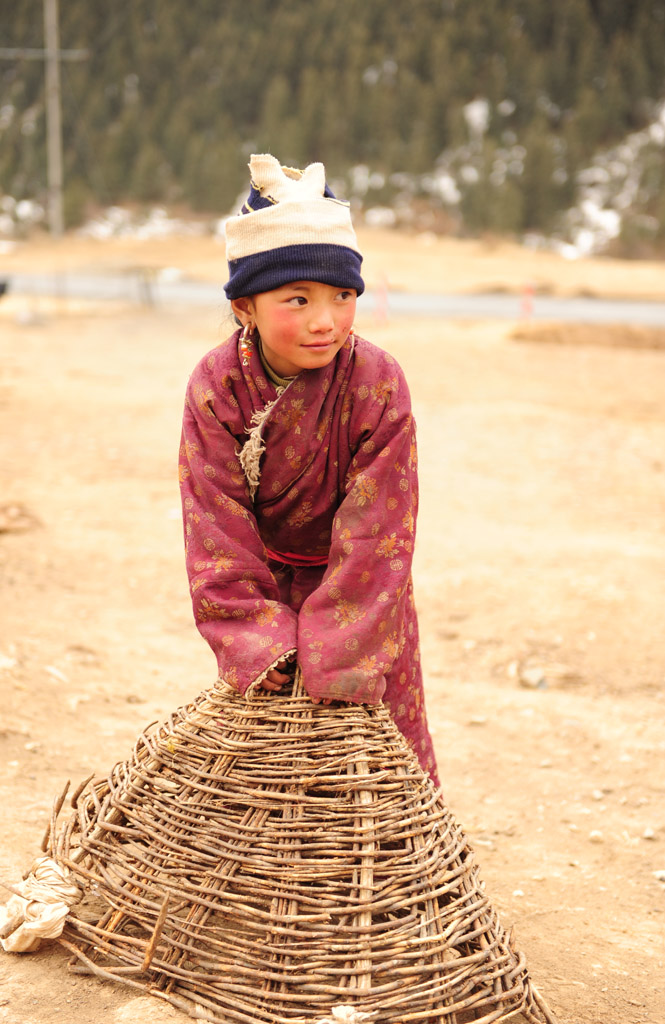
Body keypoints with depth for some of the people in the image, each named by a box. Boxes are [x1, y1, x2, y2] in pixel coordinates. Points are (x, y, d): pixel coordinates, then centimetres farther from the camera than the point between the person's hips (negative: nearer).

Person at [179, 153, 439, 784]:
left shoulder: (377, 383, -25)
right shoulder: (216, 386, -21)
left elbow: (376, 526, -24)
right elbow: (216, 524, -19)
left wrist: (334, 652, -27)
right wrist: (253, 639, -26)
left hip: (356, 591, -1)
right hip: (264, 583, 1)